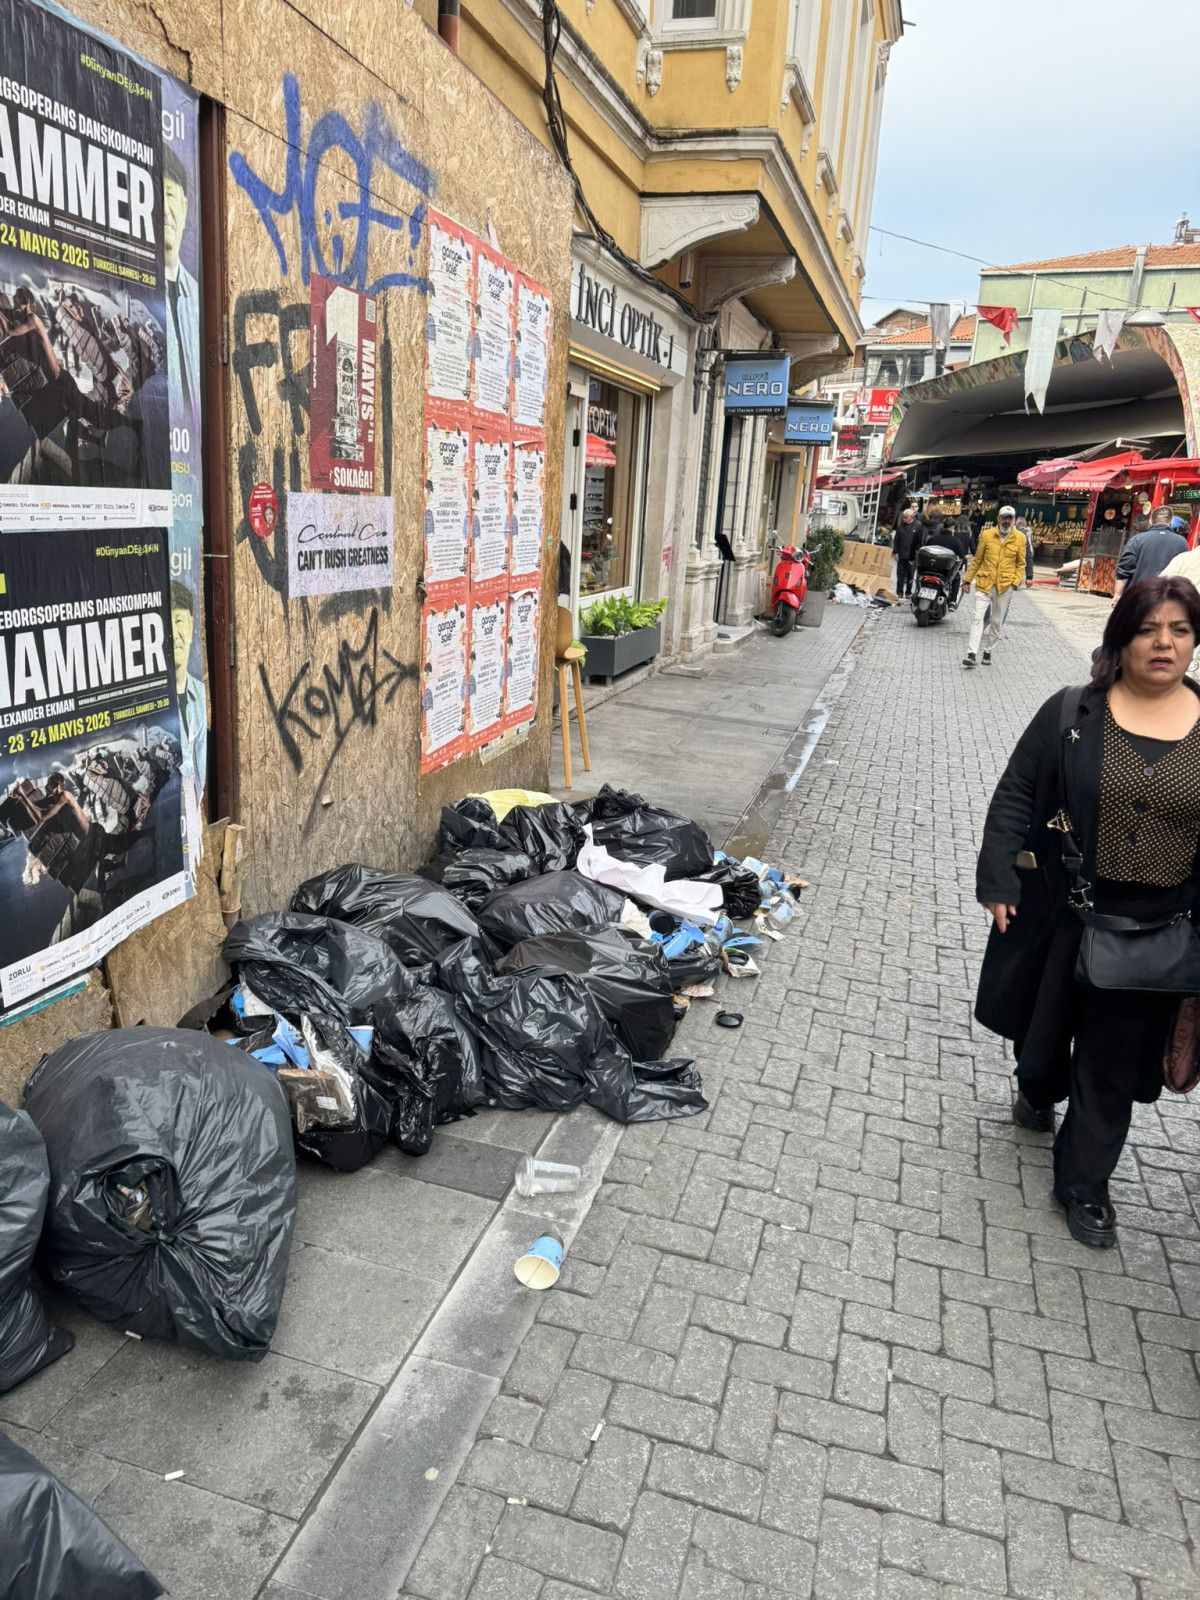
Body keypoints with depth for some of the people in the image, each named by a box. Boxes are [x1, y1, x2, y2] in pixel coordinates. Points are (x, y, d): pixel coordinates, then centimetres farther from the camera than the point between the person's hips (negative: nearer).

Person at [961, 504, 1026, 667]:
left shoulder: (1020, 538, 2)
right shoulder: (987, 535, 2)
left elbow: (1021, 564, 9)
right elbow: (977, 560, 8)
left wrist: (1017, 581, -4)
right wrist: (967, 580, 8)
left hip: (1005, 586, 1)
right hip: (985, 583, -1)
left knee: (997, 622, 8)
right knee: (978, 617, -10)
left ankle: (988, 652, 21)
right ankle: (972, 654, -14)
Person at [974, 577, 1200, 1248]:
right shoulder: (1073, 714, -6)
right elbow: (1015, 796, -4)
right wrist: (999, 881, -9)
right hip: (1062, 910, 0)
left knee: (1114, 1060, 9)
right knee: (1045, 1014, 21)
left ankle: (1085, 1182, 26)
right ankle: (1038, 1091, 53)